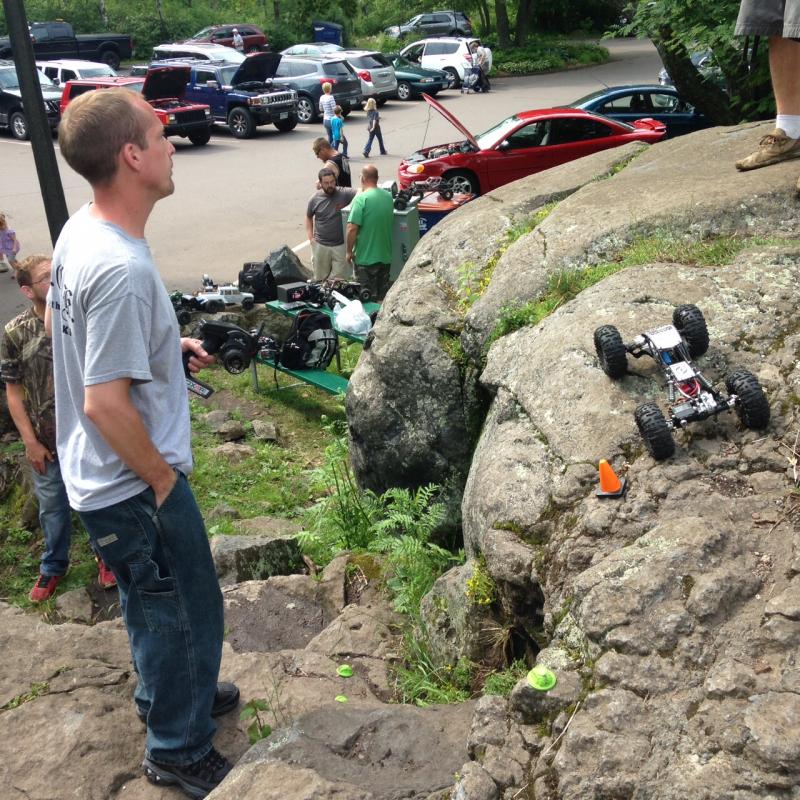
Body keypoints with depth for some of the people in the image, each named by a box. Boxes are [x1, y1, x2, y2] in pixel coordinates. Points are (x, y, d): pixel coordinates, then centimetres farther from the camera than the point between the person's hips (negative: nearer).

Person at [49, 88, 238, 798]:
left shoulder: (79, 231, -1)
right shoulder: (122, 270, -31)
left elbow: (64, 324, 15)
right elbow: (105, 403, -30)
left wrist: (166, 347, 8)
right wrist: (163, 479, -16)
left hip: (101, 477, 9)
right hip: (135, 487, -9)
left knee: (153, 605, 28)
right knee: (187, 614, 11)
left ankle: (164, 693, 52)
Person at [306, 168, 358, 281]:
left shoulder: (343, 194, -8)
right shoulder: (314, 199, -1)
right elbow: (308, 217, 14)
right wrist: (310, 237, 5)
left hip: (340, 245, -1)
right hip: (320, 246, 1)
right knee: (320, 279, 12)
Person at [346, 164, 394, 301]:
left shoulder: (361, 199, -17)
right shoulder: (388, 196, 3)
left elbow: (352, 228, -21)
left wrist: (349, 251, -8)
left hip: (365, 258, -6)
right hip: (385, 256, 6)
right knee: (383, 296, 15)